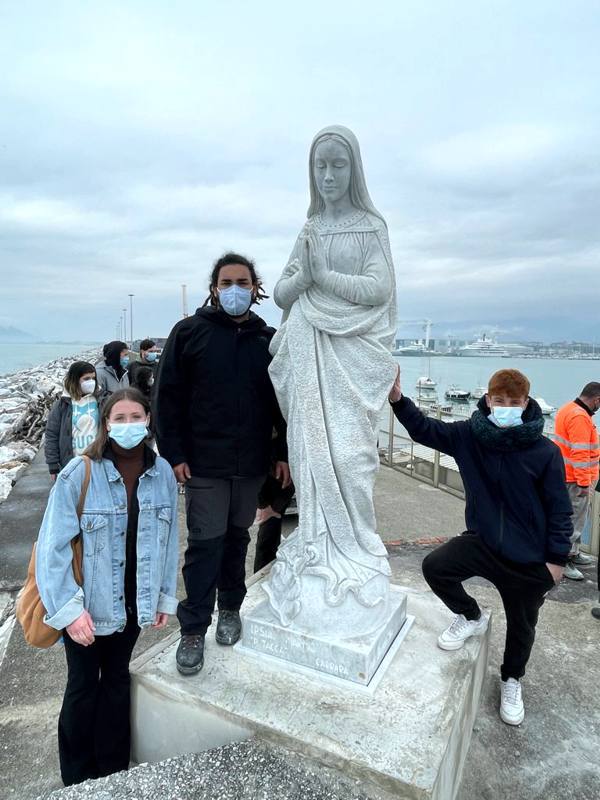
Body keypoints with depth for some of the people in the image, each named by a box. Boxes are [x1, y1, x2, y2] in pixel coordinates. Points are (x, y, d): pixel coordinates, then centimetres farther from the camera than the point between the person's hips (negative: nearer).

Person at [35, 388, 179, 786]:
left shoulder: (163, 472, -8)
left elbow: (169, 540, 0)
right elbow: (53, 548, -15)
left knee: (117, 680, 22)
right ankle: (78, 778, 40)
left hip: (133, 602, 3)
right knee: (83, 686, 16)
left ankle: (114, 769, 43)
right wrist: (68, 608, -17)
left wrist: (166, 596, 4)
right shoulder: (79, 474, -20)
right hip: (87, 606, -3)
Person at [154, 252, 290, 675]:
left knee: (237, 537, 16)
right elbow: (168, 397, -3)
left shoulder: (269, 339, 5)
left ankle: (231, 608, 35)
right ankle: (193, 629, 17)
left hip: (252, 463, 3)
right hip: (203, 463, -3)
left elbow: (283, 401, 8)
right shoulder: (189, 332, -2)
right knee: (205, 544, 0)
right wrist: (174, 453, -8)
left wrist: (285, 453, 4)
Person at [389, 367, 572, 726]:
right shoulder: (469, 435, -10)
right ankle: (471, 617, 14)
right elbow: (425, 429, -8)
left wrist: (557, 558, -6)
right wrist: (398, 398, -24)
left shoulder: (546, 452, -17)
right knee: (435, 566, -18)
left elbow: (559, 508, -9)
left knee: (521, 626, 16)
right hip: (482, 540, 2)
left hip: (529, 558, -1)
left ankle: (512, 679, 49)